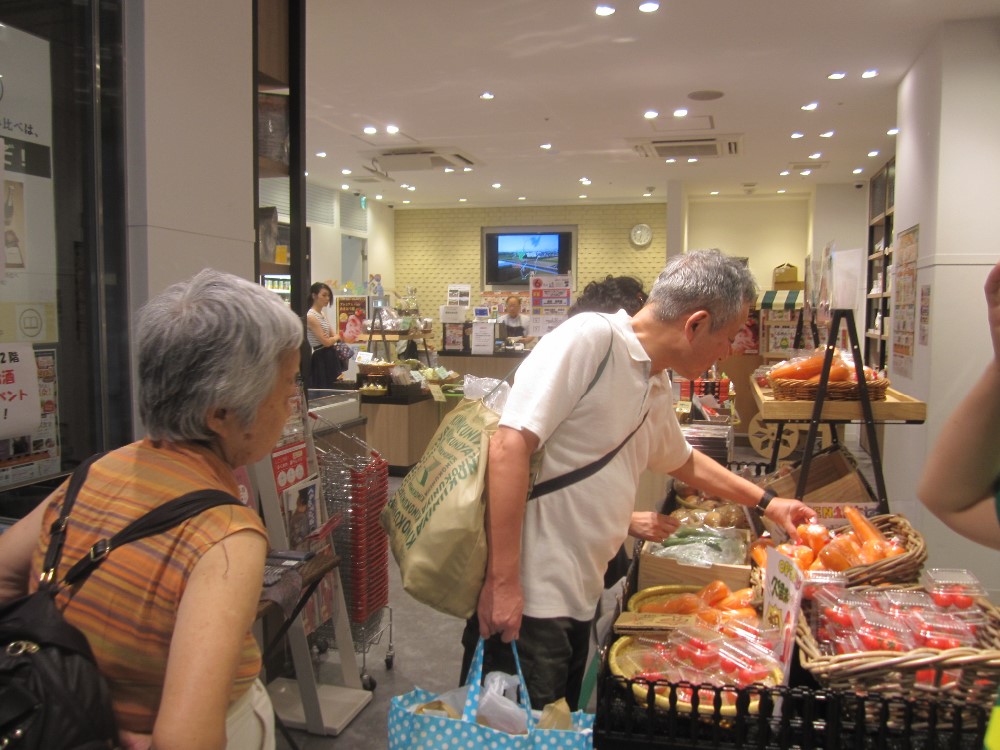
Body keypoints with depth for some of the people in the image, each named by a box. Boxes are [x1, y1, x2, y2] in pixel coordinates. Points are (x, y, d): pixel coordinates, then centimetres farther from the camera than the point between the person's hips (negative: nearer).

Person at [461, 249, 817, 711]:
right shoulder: (588, 339, -15)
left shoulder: (657, 388, 12)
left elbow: (683, 461, 33)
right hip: (528, 599, -9)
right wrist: (503, 582, -23)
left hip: (580, 599, 9)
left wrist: (765, 502, 36)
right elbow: (510, 447, -23)